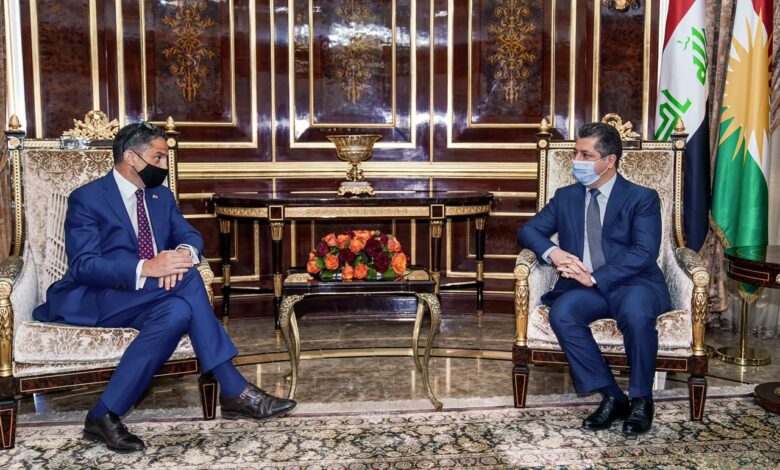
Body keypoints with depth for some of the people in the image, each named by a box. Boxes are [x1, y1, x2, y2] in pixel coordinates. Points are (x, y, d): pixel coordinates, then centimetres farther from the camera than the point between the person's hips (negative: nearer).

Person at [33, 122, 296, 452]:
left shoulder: (162, 196, 15)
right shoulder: (87, 199, -6)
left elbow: (189, 235, 7)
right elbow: (82, 266, -17)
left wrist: (184, 252, -20)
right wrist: (144, 269, -32)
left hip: (146, 299, 6)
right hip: (94, 299, -6)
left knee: (179, 310, -31)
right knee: (186, 279, -30)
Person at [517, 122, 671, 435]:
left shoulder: (642, 198, 2)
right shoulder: (565, 197, 16)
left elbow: (644, 253, -11)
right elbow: (528, 231, 13)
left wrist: (596, 278, -21)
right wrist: (552, 252, -10)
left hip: (634, 284, -3)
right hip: (586, 288, 3)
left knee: (635, 312, -37)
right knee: (561, 313, -30)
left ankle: (641, 399, -13)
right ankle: (612, 397, -15)